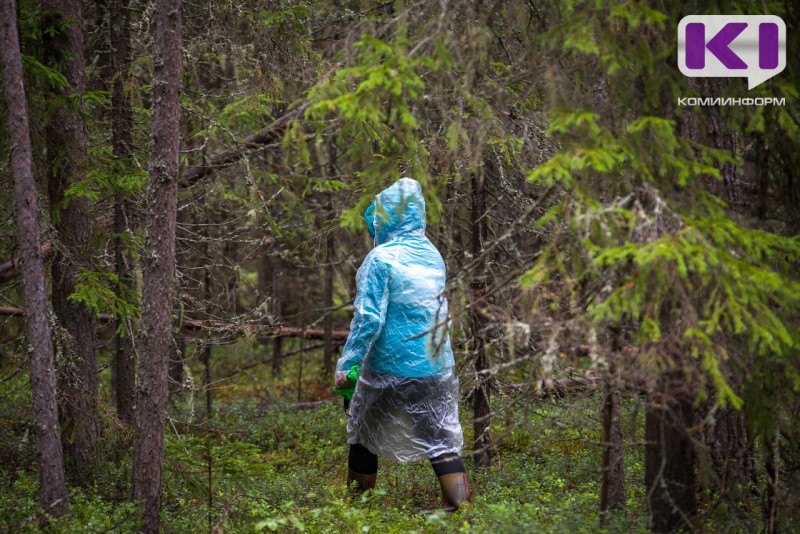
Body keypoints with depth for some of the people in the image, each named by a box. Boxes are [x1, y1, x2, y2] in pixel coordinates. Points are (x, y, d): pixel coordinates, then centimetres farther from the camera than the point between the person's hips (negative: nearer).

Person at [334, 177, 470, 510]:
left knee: (364, 431, 15)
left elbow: (368, 318, -19)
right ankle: (460, 504, -3)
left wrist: (346, 363, -14)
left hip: (390, 367, -5)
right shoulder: (433, 255, 8)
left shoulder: (381, 258, -14)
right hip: (437, 368, 5)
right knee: (441, 437, 6)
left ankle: (359, 494, 26)